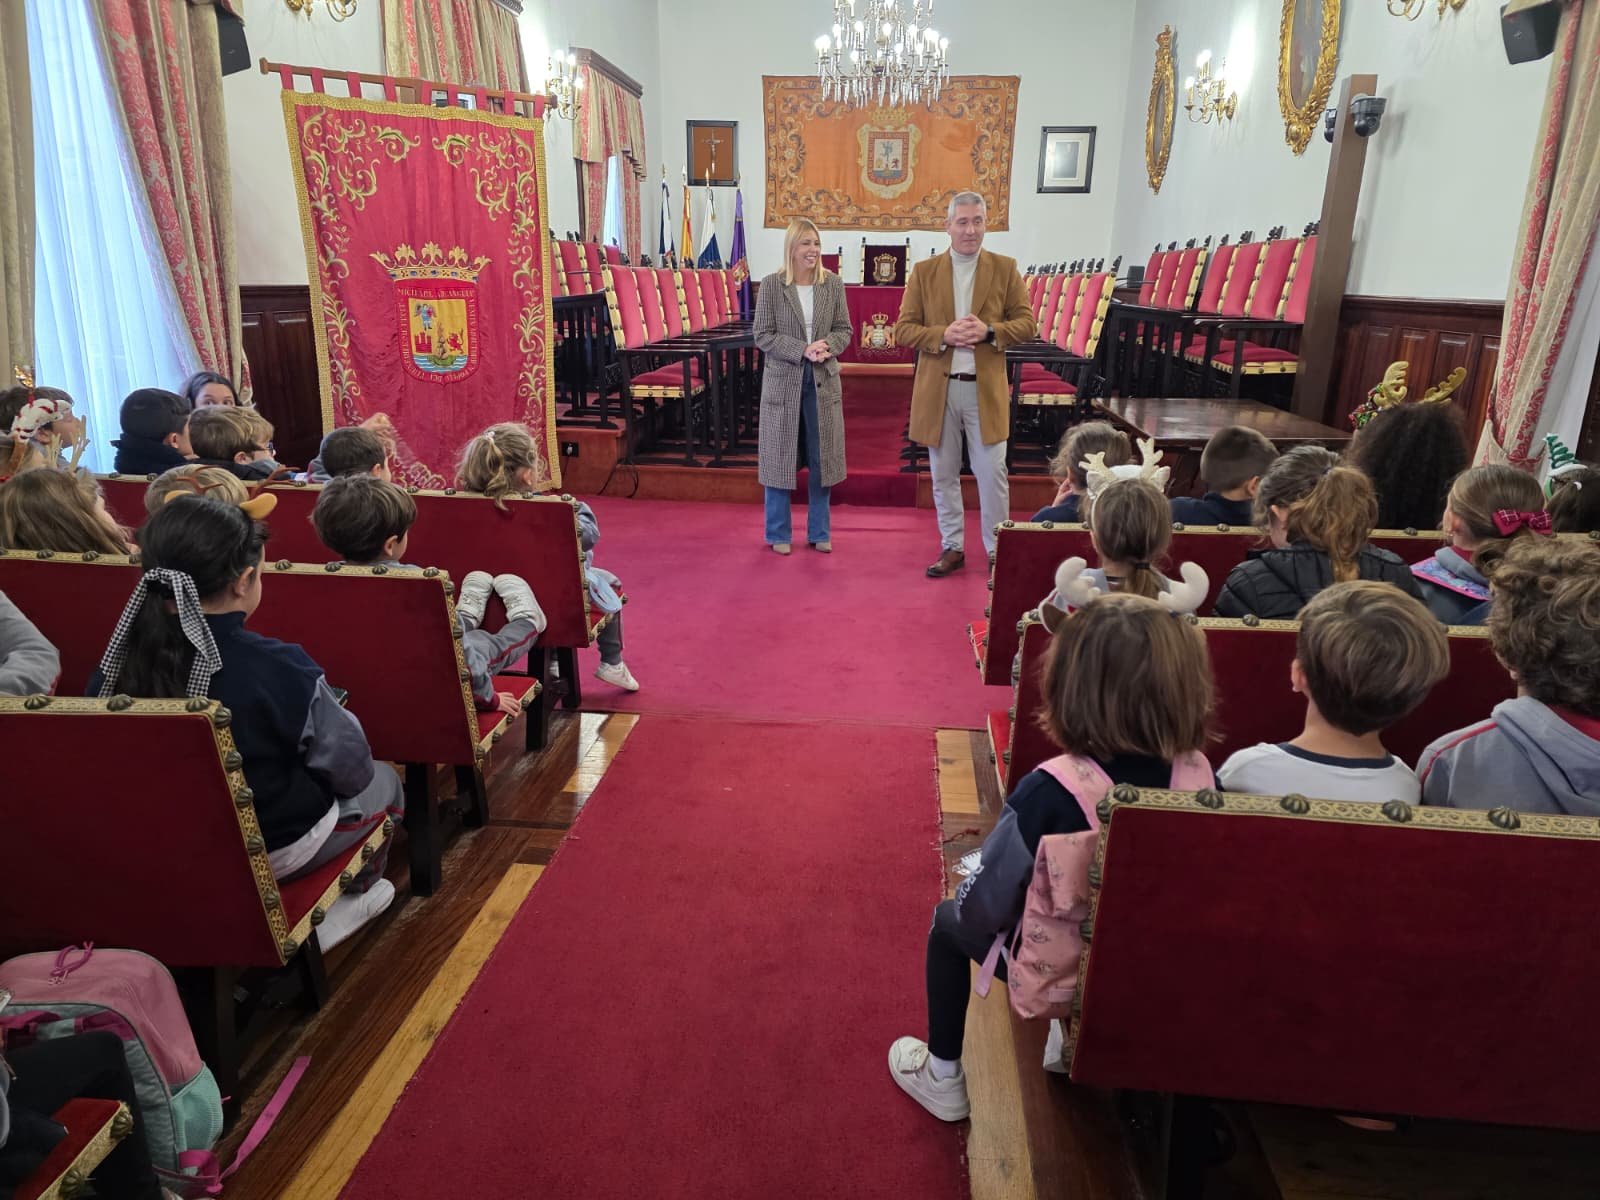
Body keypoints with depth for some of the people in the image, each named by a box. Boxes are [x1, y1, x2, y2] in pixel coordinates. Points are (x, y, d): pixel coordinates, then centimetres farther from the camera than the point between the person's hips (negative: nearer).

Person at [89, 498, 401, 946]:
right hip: (275, 847, -5)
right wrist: (339, 716, 4)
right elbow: (350, 770, -17)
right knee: (382, 780, 23)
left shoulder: (115, 665, -15)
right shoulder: (279, 669, -30)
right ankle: (353, 895, 41)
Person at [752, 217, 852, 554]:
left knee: (821, 458, 8)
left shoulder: (833, 283, 3)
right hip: (783, 378, -2)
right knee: (780, 456, 5)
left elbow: (844, 329, 6)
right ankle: (779, 533, 17)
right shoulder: (771, 285, -5)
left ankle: (819, 532, 21)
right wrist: (803, 350, -18)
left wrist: (827, 346, -16)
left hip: (823, 380, 3)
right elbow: (763, 335, -7)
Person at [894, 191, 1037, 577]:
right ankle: (952, 547, 22)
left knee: (992, 473, 1)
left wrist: (989, 331, -16)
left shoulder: (1005, 268, 3)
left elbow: (1027, 322, 2)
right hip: (938, 389, 1)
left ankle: (998, 551, 13)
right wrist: (943, 335, -17)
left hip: (986, 389, -1)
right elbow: (903, 329, 1)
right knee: (943, 474, 9)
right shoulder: (924, 271, 4)